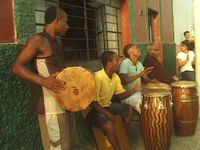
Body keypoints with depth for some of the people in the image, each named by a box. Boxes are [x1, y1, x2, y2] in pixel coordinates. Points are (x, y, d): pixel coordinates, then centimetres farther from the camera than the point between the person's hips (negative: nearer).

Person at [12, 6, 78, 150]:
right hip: (50, 106, -9)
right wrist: (43, 81, -31)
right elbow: (17, 66, -17)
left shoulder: (54, 42, 16)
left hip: (63, 102, 9)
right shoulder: (38, 39, -11)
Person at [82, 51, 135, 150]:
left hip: (106, 105, 9)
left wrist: (132, 90, -13)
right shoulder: (98, 77, -29)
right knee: (109, 125, -33)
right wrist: (108, 114, -27)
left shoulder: (115, 76, -2)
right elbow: (92, 102, -27)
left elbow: (120, 94, 6)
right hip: (92, 109, -9)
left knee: (129, 110, 8)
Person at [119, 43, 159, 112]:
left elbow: (145, 78, 14)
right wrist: (139, 74, -36)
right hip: (128, 96, -8)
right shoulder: (125, 63, -13)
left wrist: (151, 81, -10)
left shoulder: (139, 64, 12)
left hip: (139, 93, 8)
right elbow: (123, 80, -27)